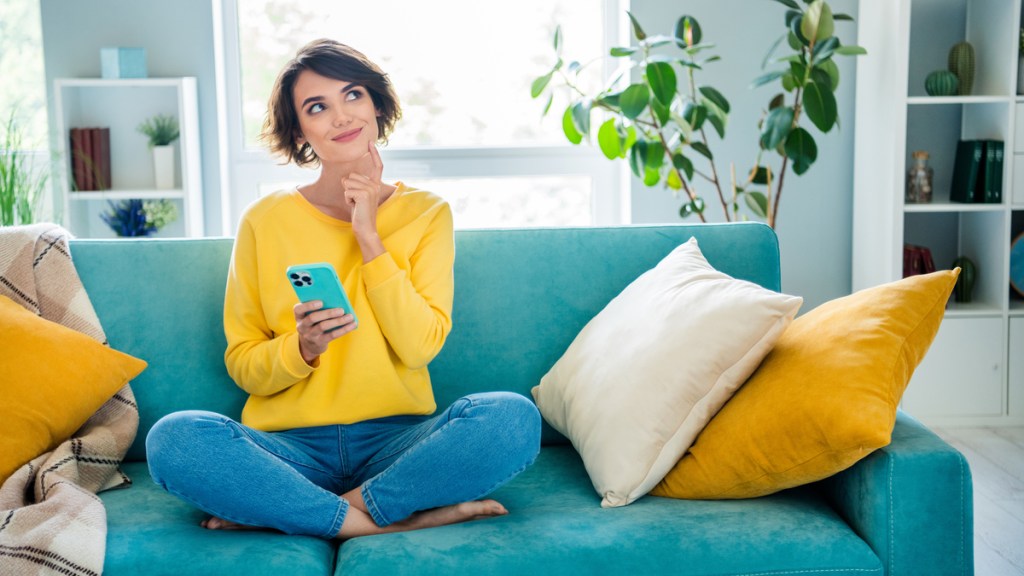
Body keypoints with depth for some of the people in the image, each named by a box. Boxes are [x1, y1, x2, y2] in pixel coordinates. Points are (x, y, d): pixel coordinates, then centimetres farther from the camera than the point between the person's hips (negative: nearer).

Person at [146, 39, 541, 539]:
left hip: (395, 441, 1)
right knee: (172, 438, -28)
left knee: (514, 417, -28)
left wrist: (368, 235, -8)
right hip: (290, 445, 0)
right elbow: (241, 366, 5)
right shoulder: (265, 221, 4)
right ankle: (389, 521, -21)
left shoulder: (425, 214, 6)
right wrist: (301, 348, -16)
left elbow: (421, 346, -6)